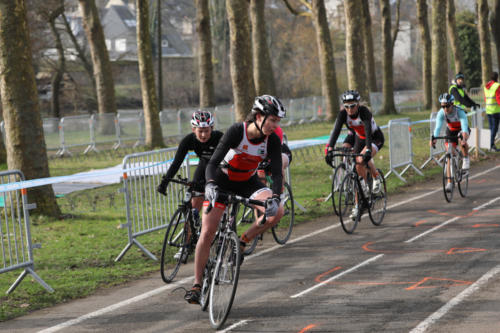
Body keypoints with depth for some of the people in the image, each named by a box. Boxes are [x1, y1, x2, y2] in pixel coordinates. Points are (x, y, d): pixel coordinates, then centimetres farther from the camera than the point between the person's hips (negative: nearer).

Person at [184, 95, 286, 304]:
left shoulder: (272, 140, -17)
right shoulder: (237, 131, -27)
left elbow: (277, 172, -20)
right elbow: (213, 162, -32)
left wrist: (275, 196, -40)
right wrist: (210, 185, -50)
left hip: (248, 183, 3)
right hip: (222, 181, -3)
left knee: (277, 212, -23)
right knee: (207, 233, -12)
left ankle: (243, 242, -1)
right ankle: (197, 284, 0)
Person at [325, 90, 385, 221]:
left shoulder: (364, 111, -32)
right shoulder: (343, 113, -22)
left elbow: (368, 130, -43)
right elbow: (336, 131, -30)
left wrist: (368, 150, -56)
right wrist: (330, 150, -43)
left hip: (375, 138, -5)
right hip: (359, 139, 5)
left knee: (363, 158, -33)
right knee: (358, 168, -3)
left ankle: (376, 177, -6)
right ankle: (358, 206, 9)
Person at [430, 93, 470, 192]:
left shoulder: (459, 112, -34)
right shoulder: (441, 113, -26)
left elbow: (464, 126, -46)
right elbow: (438, 127, -37)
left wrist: (464, 138, -63)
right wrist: (434, 138, -55)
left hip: (462, 130, -3)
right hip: (451, 131, 3)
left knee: (462, 141, -38)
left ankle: (466, 159, -9)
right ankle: (449, 182, -6)